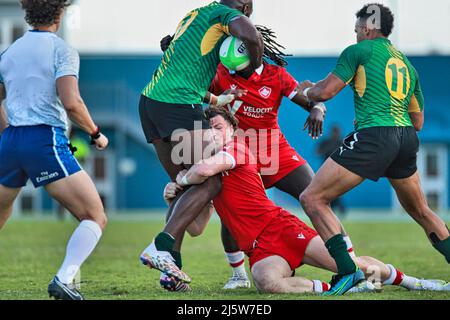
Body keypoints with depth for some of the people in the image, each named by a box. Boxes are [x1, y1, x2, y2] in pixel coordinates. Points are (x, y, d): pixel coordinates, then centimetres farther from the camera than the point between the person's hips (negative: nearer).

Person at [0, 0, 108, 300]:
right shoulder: (62, 50, -3)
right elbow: (71, 103, -15)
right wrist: (96, 134, 0)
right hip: (46, 141, -6)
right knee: (95, 219, -4)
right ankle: (64, 279, -25)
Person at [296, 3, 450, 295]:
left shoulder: (359, 51, 4)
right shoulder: (407, 63, 24)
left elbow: (325, 92, 0)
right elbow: (418, 122, 26)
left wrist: (306, 89, 21)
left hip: (373, 136, -7)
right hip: (407, 139, 7)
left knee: (313, 198, -3)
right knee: (421, 212, 25)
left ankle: (348, 270, -15)